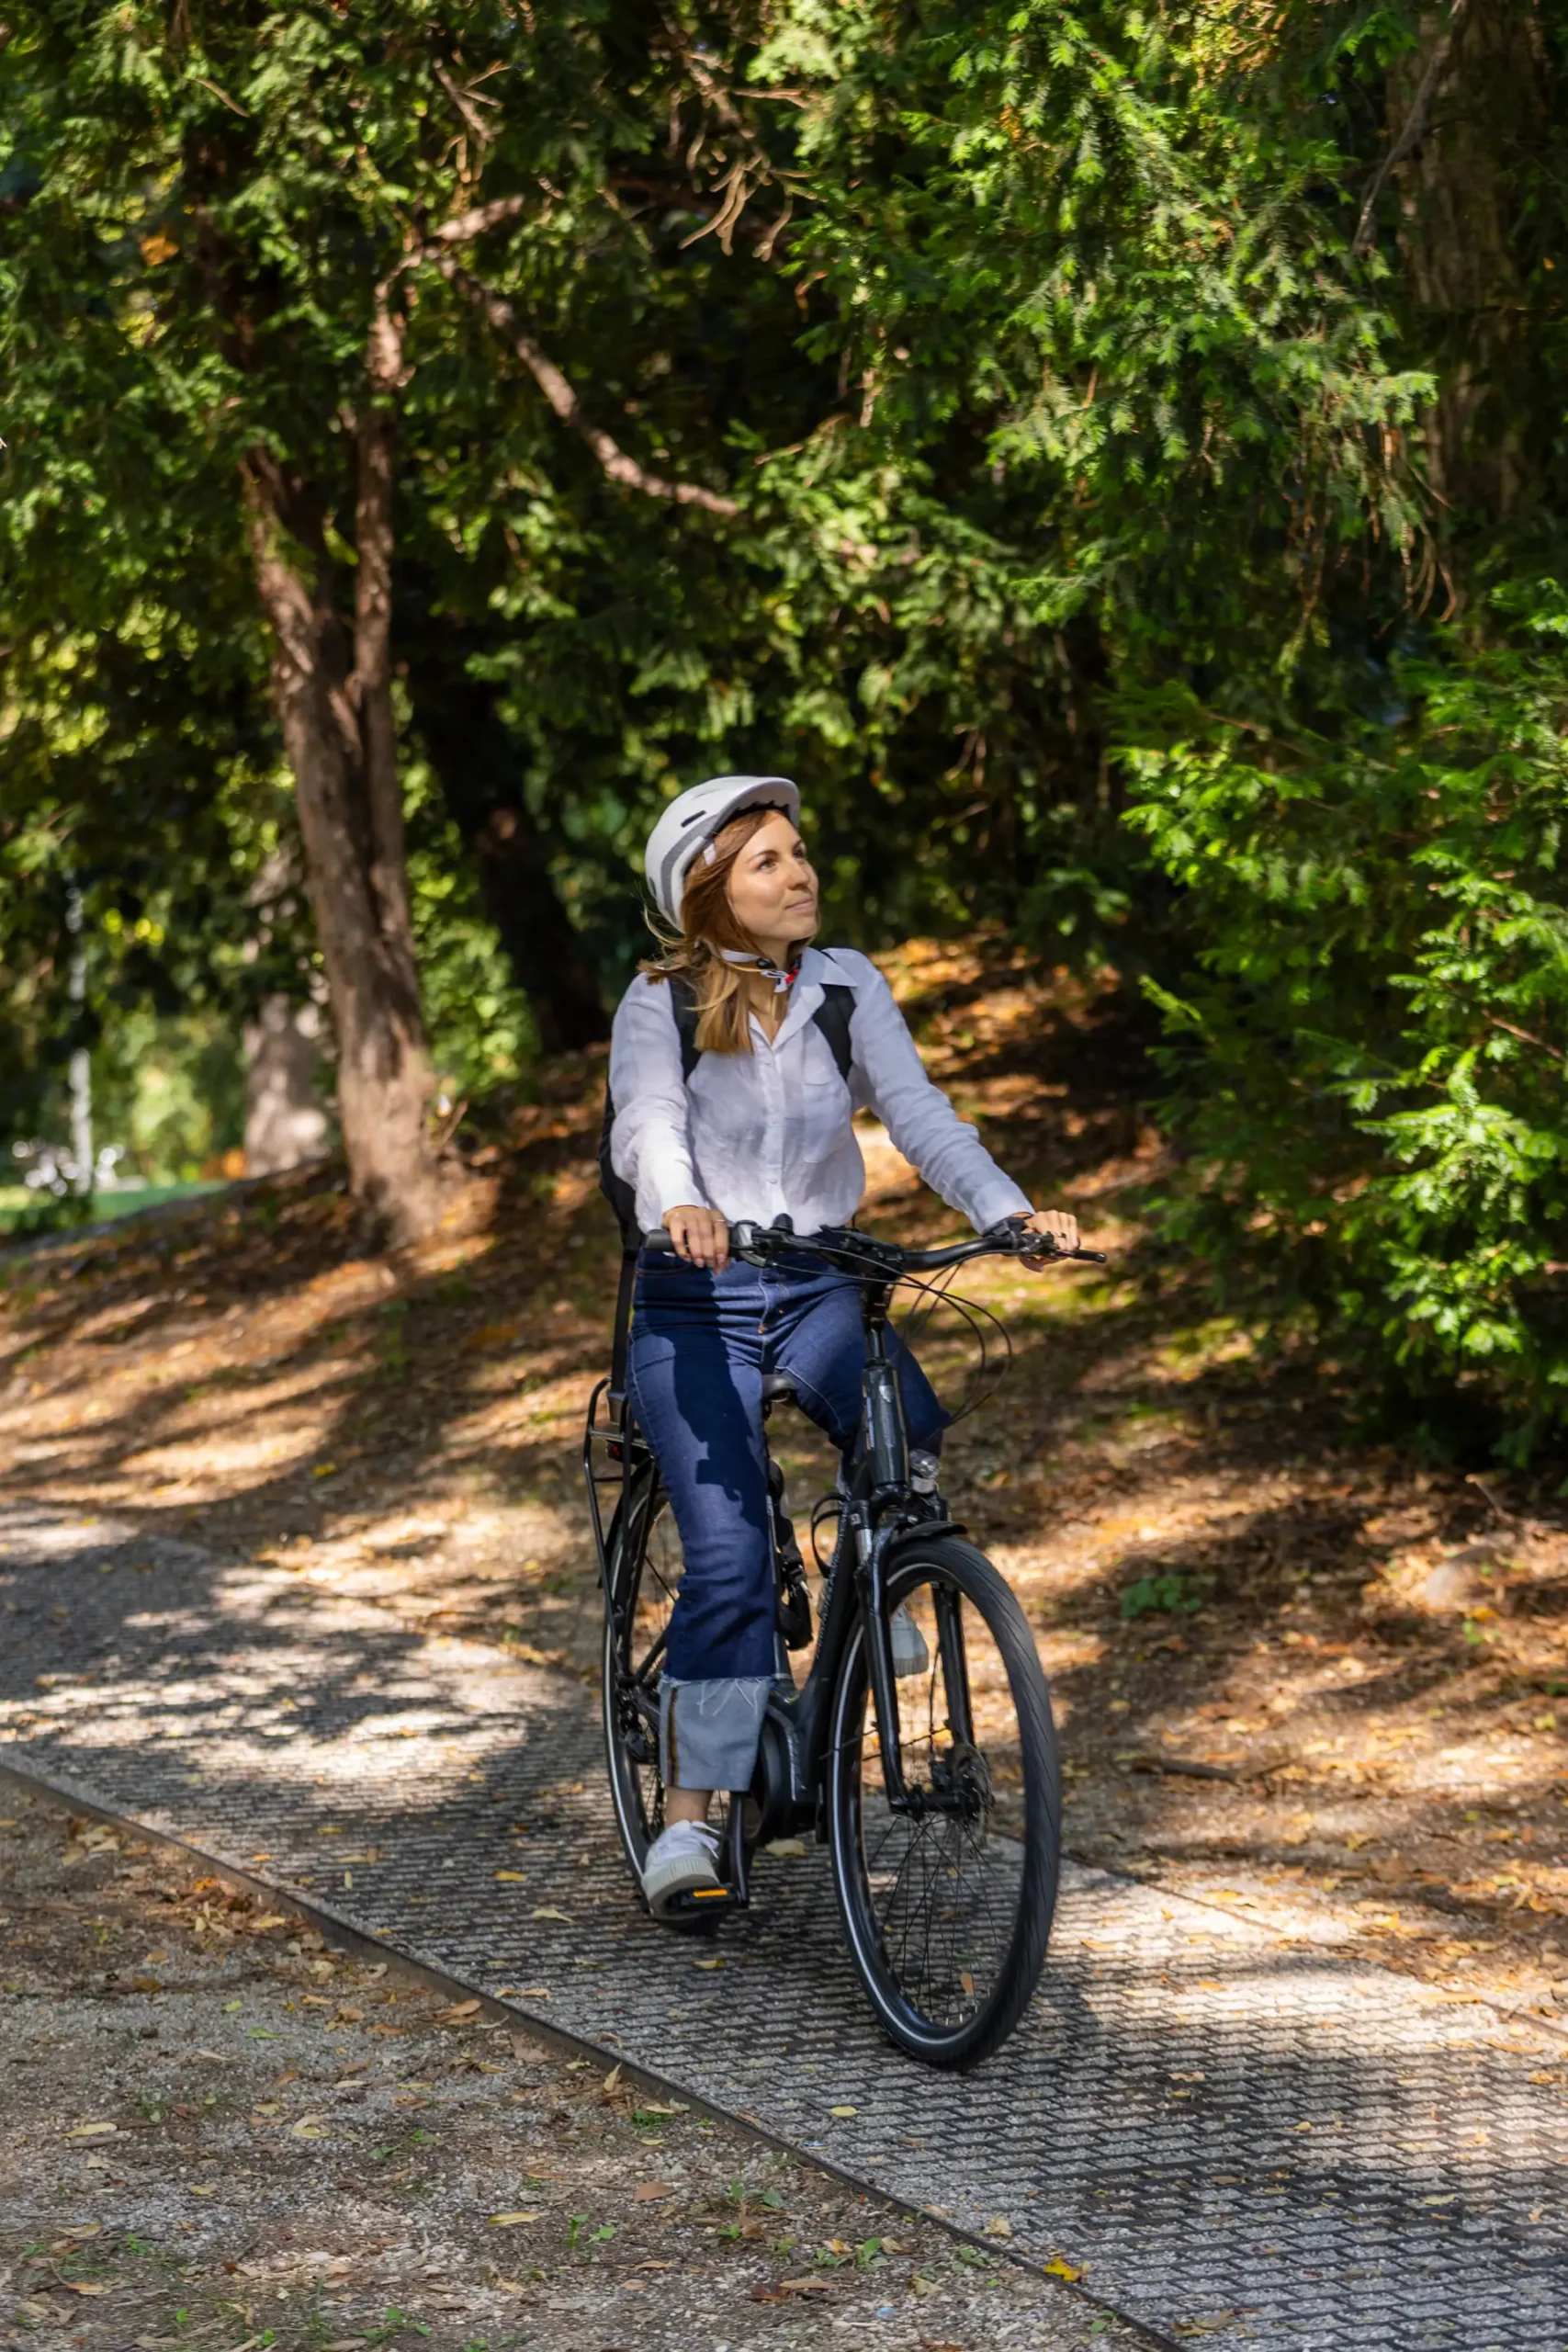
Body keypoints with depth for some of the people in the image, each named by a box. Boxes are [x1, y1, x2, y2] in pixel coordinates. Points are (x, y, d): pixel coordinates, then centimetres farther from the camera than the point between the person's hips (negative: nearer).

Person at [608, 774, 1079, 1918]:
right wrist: (680, 1206, -44)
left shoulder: (849, 988, 3)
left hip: (818, 1288, 2)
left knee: (903, 1420, -30)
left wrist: (1012, 1210, -24)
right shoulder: (662, 1003, -5)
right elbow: (646, 1126, -22)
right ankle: (690, 1816, -3)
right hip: (694, 1302, -2)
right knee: (729, 1559, -14)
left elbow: (922, 1115, -7)